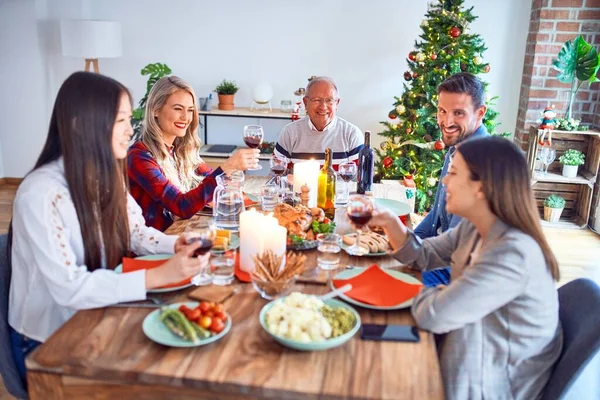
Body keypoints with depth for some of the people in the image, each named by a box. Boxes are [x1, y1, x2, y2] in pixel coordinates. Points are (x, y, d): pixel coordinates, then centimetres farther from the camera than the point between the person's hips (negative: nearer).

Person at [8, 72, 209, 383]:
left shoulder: (106, 176, -1)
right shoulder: (41, 194, -26)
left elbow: (134, 233, 5)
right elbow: (68, 288, -30)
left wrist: (175, 245, -16)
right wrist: (159, 276, -34)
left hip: (93, 320, 6)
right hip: (47, 343, -6)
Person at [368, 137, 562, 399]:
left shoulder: (513, 254, -31)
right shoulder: (473, 228, -3)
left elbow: (433, 316, -31)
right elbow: (423, 256, 8)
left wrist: (427, 292, -9)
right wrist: (390, 223, -9)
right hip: (462, 360, 7)